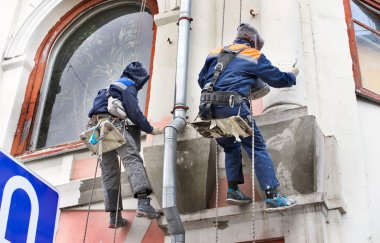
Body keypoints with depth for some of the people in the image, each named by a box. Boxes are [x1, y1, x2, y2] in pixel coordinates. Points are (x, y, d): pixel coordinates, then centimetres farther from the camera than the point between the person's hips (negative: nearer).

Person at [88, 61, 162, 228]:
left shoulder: (113, 87, 36)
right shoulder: (129, 86, 7)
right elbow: (134, 112, -5)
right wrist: (150, 129, 2)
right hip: (114, 124, -9)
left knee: (109, 172, 4)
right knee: (133, 159, -22)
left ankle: (114, 216, -1)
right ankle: (143, 203, -42)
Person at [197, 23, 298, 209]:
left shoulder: (216, 53, 26)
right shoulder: (254, 56, 12)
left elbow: (202, 80, 28)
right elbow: (278, 79, 16)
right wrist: (293, 75, 36)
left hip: (209, 109, 6)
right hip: (233, 106, -6)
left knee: (231, 148, 23)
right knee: (258, 149, -2)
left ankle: (233, 190, 13)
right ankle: (272, 195, -9)